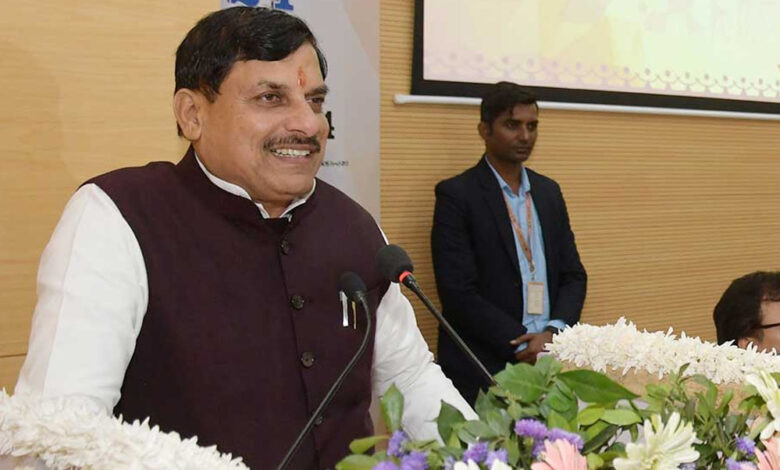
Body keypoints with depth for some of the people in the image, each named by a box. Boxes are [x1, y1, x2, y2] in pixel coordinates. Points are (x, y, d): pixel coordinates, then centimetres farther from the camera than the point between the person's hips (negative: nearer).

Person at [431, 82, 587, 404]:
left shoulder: (548, 191, 12)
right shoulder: (456, 194, -6)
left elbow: (573, 275, 11)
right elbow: (459, 291, -13)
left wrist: (552, 333, -7)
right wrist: (522, 345, -16)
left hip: (546, 363, 5)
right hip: (481, 373, -5)